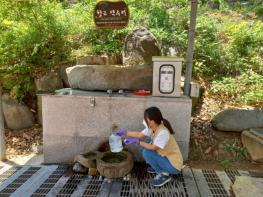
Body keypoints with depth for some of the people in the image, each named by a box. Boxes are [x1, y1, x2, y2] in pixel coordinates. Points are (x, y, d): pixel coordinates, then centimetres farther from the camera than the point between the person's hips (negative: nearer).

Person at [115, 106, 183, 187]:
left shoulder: (163, 133, -32)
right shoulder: (152, 127, -7)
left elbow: (153, 147, -25)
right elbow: (139, 134, 4)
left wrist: (137, 142, -20)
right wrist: (124, 132, 2)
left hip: (174, 165, -8)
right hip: (166, 157, 8)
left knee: (146, 152, -20)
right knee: (146, 147, 3)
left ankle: (164, 175, -2)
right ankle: (157, 167, 19)